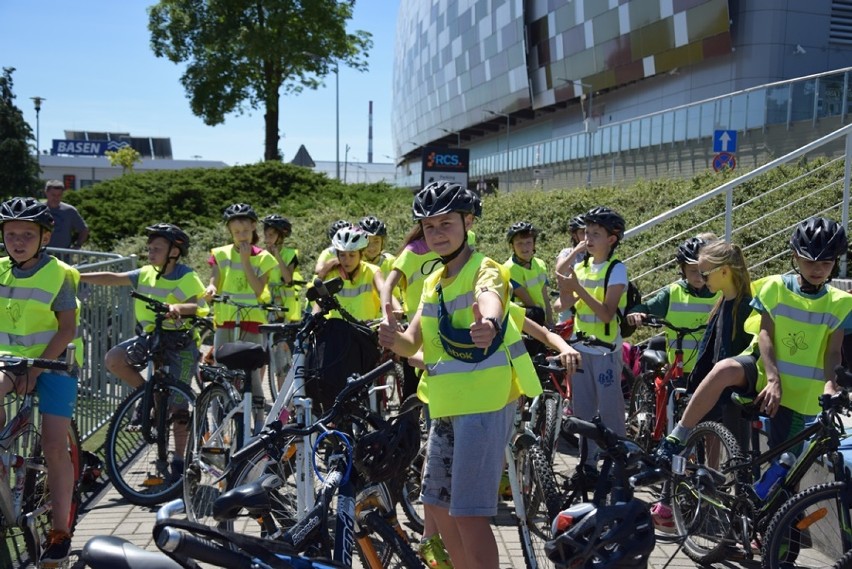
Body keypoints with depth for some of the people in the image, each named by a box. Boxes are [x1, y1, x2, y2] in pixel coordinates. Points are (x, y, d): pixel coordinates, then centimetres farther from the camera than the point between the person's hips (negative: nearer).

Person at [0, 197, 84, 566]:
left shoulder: (58, 275, -12)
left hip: (54, 362, -3)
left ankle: (60, 530, 6)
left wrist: (37, 368, -19)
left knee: (54, 446, -7)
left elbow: (67, 329, -12)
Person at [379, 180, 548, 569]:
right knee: (436, 505, 15)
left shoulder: (484, 270, -10)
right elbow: (412, 343, 4)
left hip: (484, 404, -9)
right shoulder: (433, 282, 14)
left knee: (469, 513, -11)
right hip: (447, 406, 9)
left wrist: (488, 324, -60)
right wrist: (393, 338, -21)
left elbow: (490, 298, -36)